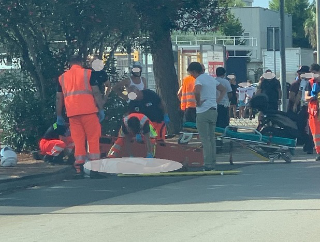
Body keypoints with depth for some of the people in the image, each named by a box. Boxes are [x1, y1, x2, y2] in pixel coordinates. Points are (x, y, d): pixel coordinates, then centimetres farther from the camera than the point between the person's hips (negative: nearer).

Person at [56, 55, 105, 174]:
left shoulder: (62, 77, 16)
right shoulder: (88, 73, 6)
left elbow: (59, 98, 14)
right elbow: (96, 92, -1)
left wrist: (59, 115, 18)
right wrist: (101, 109, 2)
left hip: (72, 113, 3)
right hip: (88, 110, -3)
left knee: (78, 139, 5)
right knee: (93, 138, 2)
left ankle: (79, 165, 0)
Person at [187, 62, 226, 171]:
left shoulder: (199, 79, -10)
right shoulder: (211, 78, 16)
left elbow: (197, 92, -30)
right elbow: (223, 90, 24)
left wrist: (198, 103, -16)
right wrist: (217, 100, 14)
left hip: (203, 112, -8)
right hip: (214, 110, 8)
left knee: (205, 139, -5)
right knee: (212, 138, 12)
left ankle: (208, 164, -8)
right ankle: (213, 163, 13)